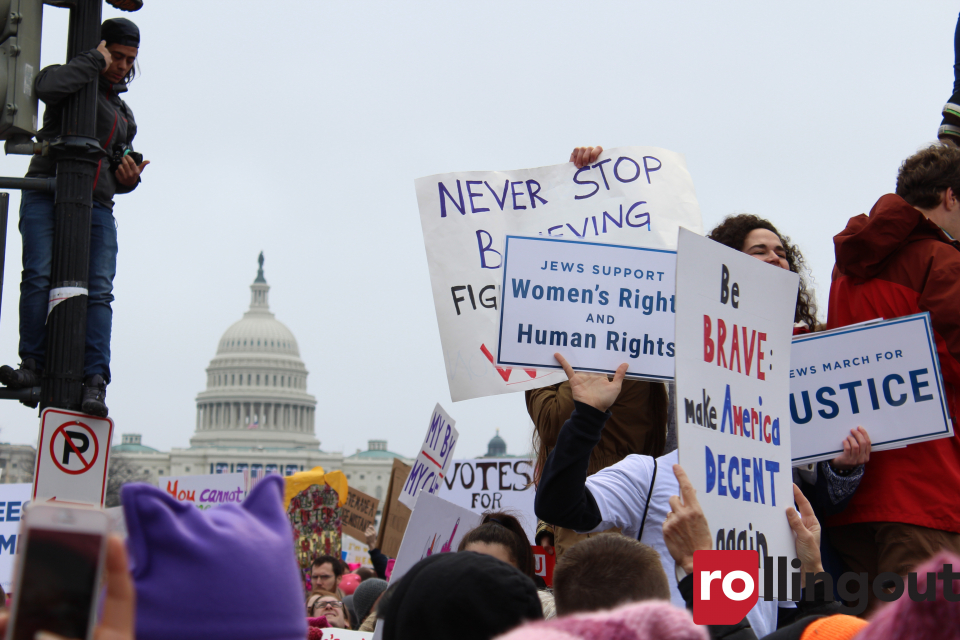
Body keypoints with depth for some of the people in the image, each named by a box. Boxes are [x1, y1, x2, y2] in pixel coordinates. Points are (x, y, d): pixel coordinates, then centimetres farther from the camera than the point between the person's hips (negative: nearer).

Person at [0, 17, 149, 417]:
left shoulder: (124, 116, 27)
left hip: (97, 208, 4)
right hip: (46, 198, -4)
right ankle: (33, 365, -19)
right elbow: (47, 86, -17)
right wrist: (95, 61, -6)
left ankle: (95, 381, -24)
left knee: (99, 289, -14)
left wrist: (128, 179, 8)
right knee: (40, 276, -21)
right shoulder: (75, 81, 9)